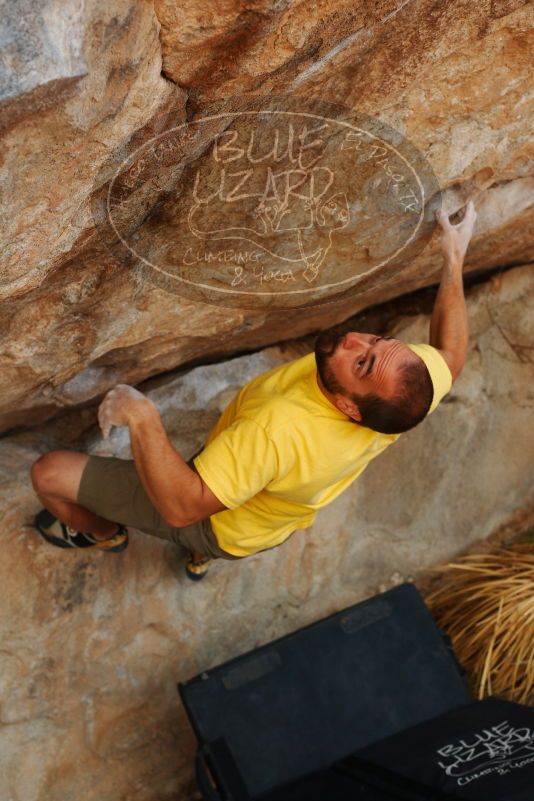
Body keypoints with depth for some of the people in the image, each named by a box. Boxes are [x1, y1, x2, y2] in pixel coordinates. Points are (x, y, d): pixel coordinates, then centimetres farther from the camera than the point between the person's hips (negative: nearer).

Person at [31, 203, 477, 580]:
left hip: (216, 522, -6)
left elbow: (182, 505, -43)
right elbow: (449, 360, -5)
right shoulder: (402, 392, -29)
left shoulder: (282, 431, -49)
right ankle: (202, 556, 55)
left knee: (50, 473, 3)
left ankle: (103, 534, 36)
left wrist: (142, 418, -47)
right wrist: (454, 260, -2)